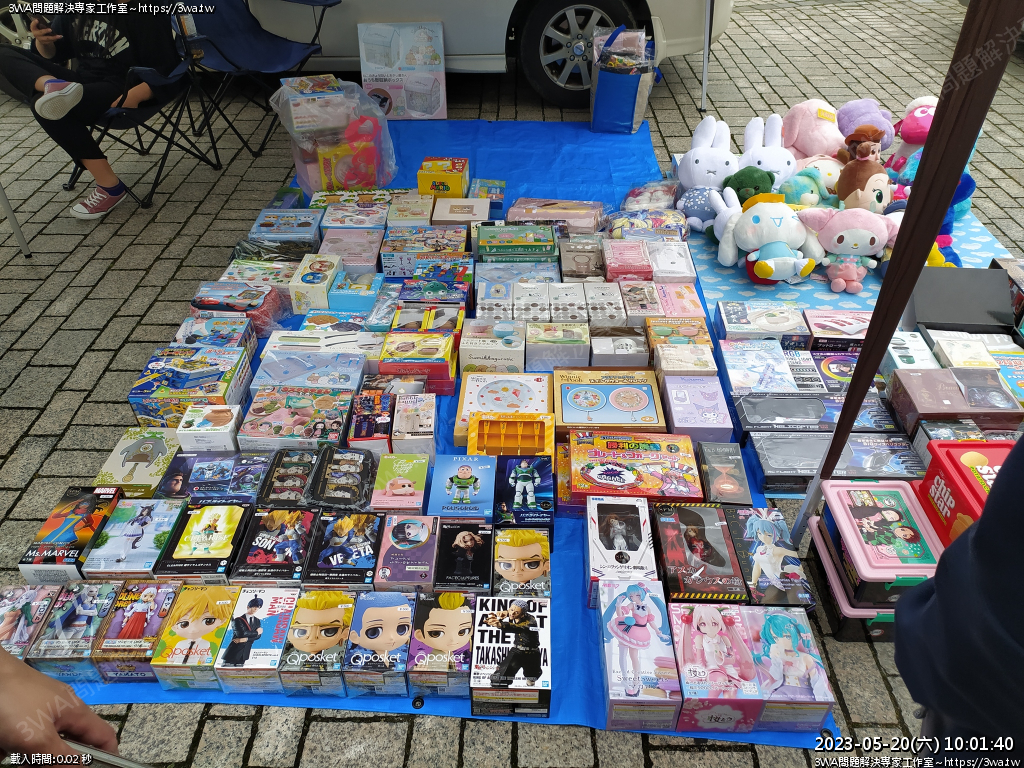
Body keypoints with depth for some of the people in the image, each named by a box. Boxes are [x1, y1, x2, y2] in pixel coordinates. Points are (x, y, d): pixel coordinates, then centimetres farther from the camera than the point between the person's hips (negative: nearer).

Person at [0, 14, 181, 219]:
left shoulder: (144, 13, -12)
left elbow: (166, 68, -13)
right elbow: (54, 54, 20)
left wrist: (136, 94, -29)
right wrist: (43, 41, -4)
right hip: (83, 81, 8)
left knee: (43, 103, -30)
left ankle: (109, 186, -26)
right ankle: (53, 86, -40)